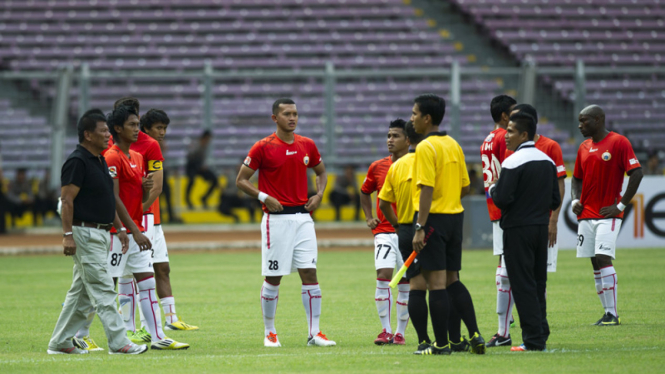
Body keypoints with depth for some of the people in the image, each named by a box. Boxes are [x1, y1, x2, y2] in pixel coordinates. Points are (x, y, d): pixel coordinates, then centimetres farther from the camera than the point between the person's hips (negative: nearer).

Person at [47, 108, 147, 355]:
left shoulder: (101, 161, 16)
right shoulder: (77, 161, -13)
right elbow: (67, 200, -18)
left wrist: (119, 227, 19)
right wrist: (68, 235, -23)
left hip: (101, 234, 10)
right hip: (84, 234, -10)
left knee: (81, 292, 11)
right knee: (103, 290, -10)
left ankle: (59, 343, 16)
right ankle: (118, 343, -11)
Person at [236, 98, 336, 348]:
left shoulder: (307, 145, 8)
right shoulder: (263, 147, -5)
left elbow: (321, 172, 24)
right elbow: (241, 180, -1)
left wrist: (318, 195, 6)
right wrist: (264, 198, -14)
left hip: (303, 217, 4)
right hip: (276, 217, -4)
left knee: (310, 273, -3)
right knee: (273, 278, 0)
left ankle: (314, 332, -1)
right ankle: (269, 332, 13)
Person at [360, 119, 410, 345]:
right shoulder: (377, 167, 7)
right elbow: (365, 193, 23)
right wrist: (369, 218, 11)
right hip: (384, 231, 1)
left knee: (406, 283, 2)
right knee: (383, 276, -13)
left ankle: (400, 333, 13)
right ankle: (386, 330, -7)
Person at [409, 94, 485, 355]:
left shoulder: (426, 147, -13)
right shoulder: (453, 145, 12)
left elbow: (427, 189, -20)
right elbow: (465, 187, 15)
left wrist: (420, 228, -21)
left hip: (433, 217, -8)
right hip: (455, 216, 8)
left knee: (436, 282, -5)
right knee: (451, 280, 14)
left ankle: (440, 344, -4)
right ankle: (475, 336, 8)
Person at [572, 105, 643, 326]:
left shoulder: (619, 142, -7)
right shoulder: (584, 148, 14)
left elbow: (636, 173, -11)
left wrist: (621, 205, -13)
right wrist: (575, 200, 5)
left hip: (608, 214, -7)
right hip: (586, 214, 7)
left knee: (603, 259, -15)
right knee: (595, 264, 5)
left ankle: (612, 314, -11)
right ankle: (608, 312, 10)